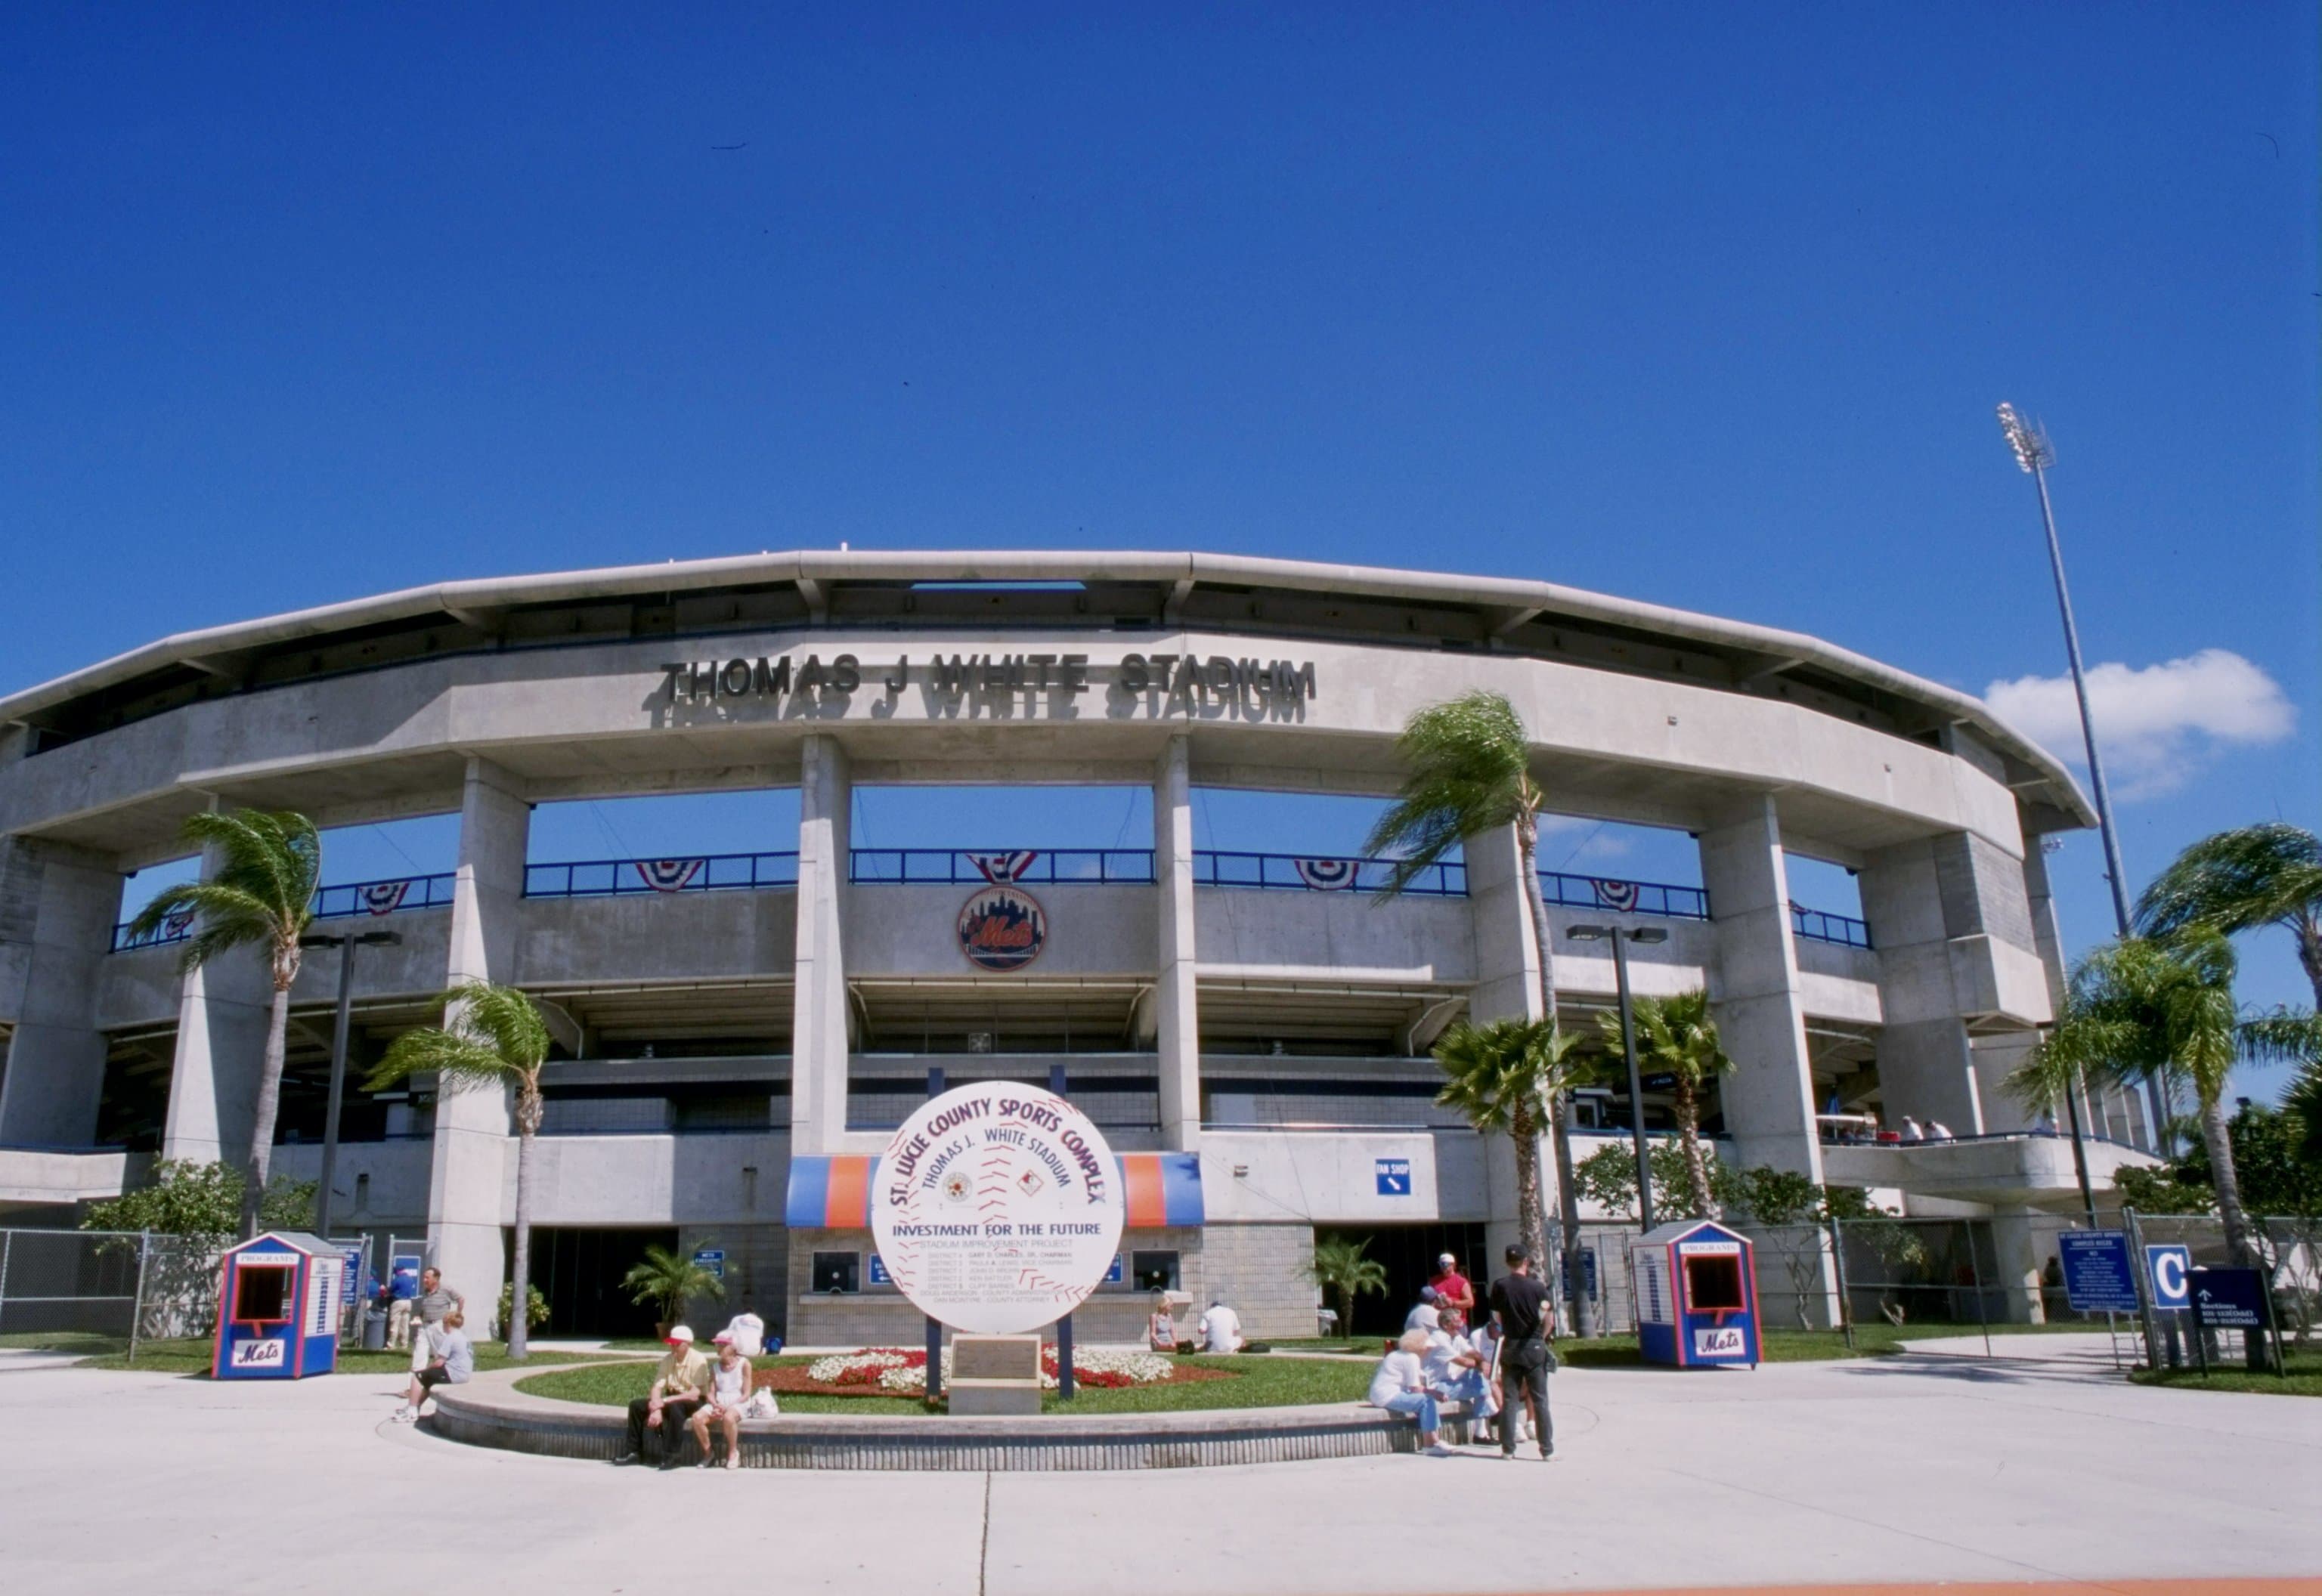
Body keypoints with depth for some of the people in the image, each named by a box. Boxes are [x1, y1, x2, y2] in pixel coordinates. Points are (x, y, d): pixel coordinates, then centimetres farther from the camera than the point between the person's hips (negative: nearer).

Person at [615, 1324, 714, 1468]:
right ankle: (634, 1451, 2)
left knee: (674, 1407, -38)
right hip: (671, 1399, 7)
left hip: (693, 1402, -7)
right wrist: (656, 1409, -26)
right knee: (636, 1405, -7)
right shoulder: (667, 1359, 0)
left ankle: (671, 1456, -31)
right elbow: (657, 1387, -6)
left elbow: (695, 1394, -25)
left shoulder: (698, 1360, -19)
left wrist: (665, 1401, -28)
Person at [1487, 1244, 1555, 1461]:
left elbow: (1496, 1316, 2)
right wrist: (1543, 1335, 5)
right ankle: (1547, 1449, 4)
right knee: (1539, 1400, 4)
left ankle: (1508, 1448, 7)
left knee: (1509, 1399, 6)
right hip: (1534, 1347, -1)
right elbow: (1546, 1315, -10)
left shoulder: (1499, 1286, -1)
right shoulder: (1537, 1287, -4)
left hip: (1510, 1346, 1)